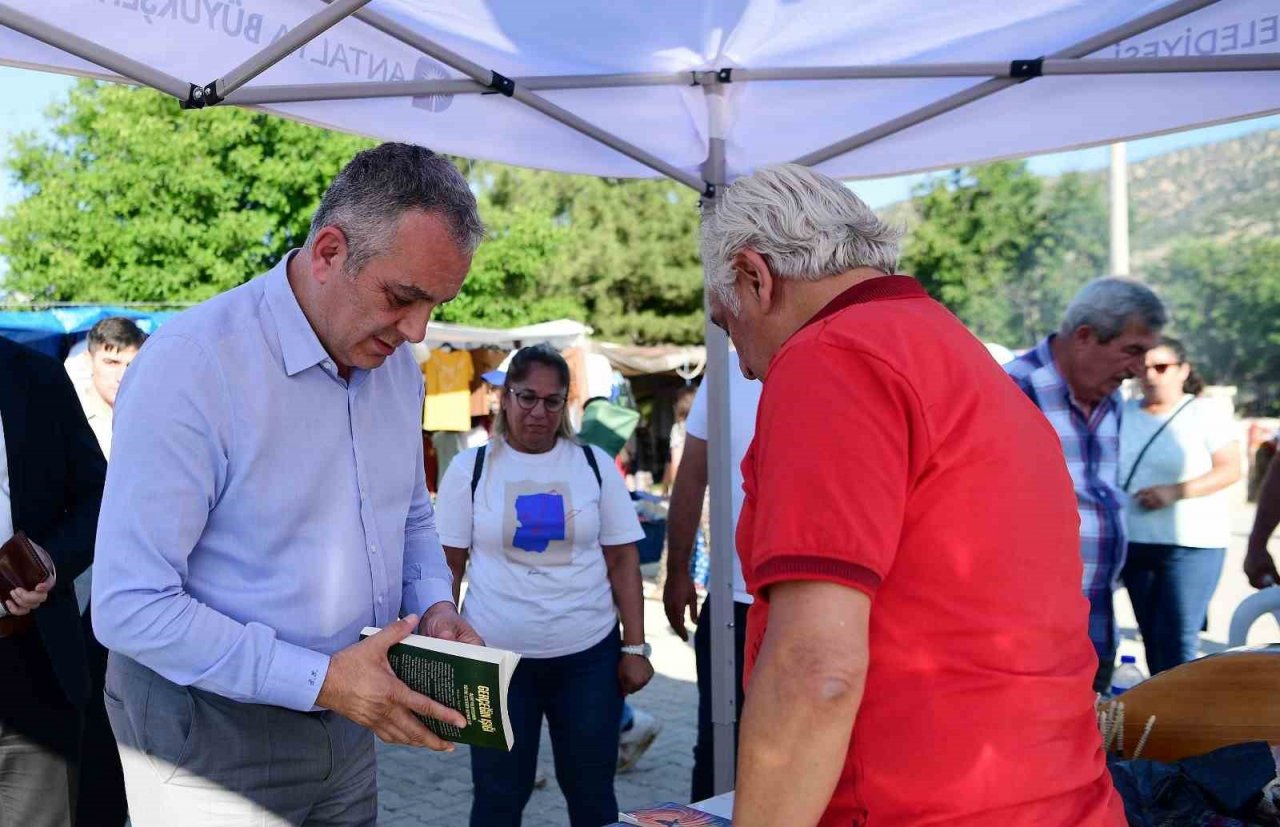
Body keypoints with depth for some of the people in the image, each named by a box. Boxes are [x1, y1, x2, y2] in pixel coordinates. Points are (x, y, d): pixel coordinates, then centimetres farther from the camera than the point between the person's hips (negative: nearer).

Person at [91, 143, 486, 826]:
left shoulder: (396, 365, 1)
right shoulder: (188, 365, -22)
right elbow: (130, 606, -24)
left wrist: (434, 606, -4)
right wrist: (320, 679, -25)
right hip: (209, 734, -6)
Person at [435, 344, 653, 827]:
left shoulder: (594, 464, 3)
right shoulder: (470, 468, 0)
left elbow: (623, 560, 4)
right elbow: (448, 565, 2)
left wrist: (635, 647, -1)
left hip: (589, 655, 1)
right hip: (496, 658, -1)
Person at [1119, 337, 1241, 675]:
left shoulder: (1206, 412, -2)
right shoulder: (1125, 413, 10)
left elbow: (1230, 469, -7)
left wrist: (1175, 491, -18)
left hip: (1192, 544, -4)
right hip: (1135, 542, 4)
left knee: (1177, 637, -9)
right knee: (1152, 637, 10)